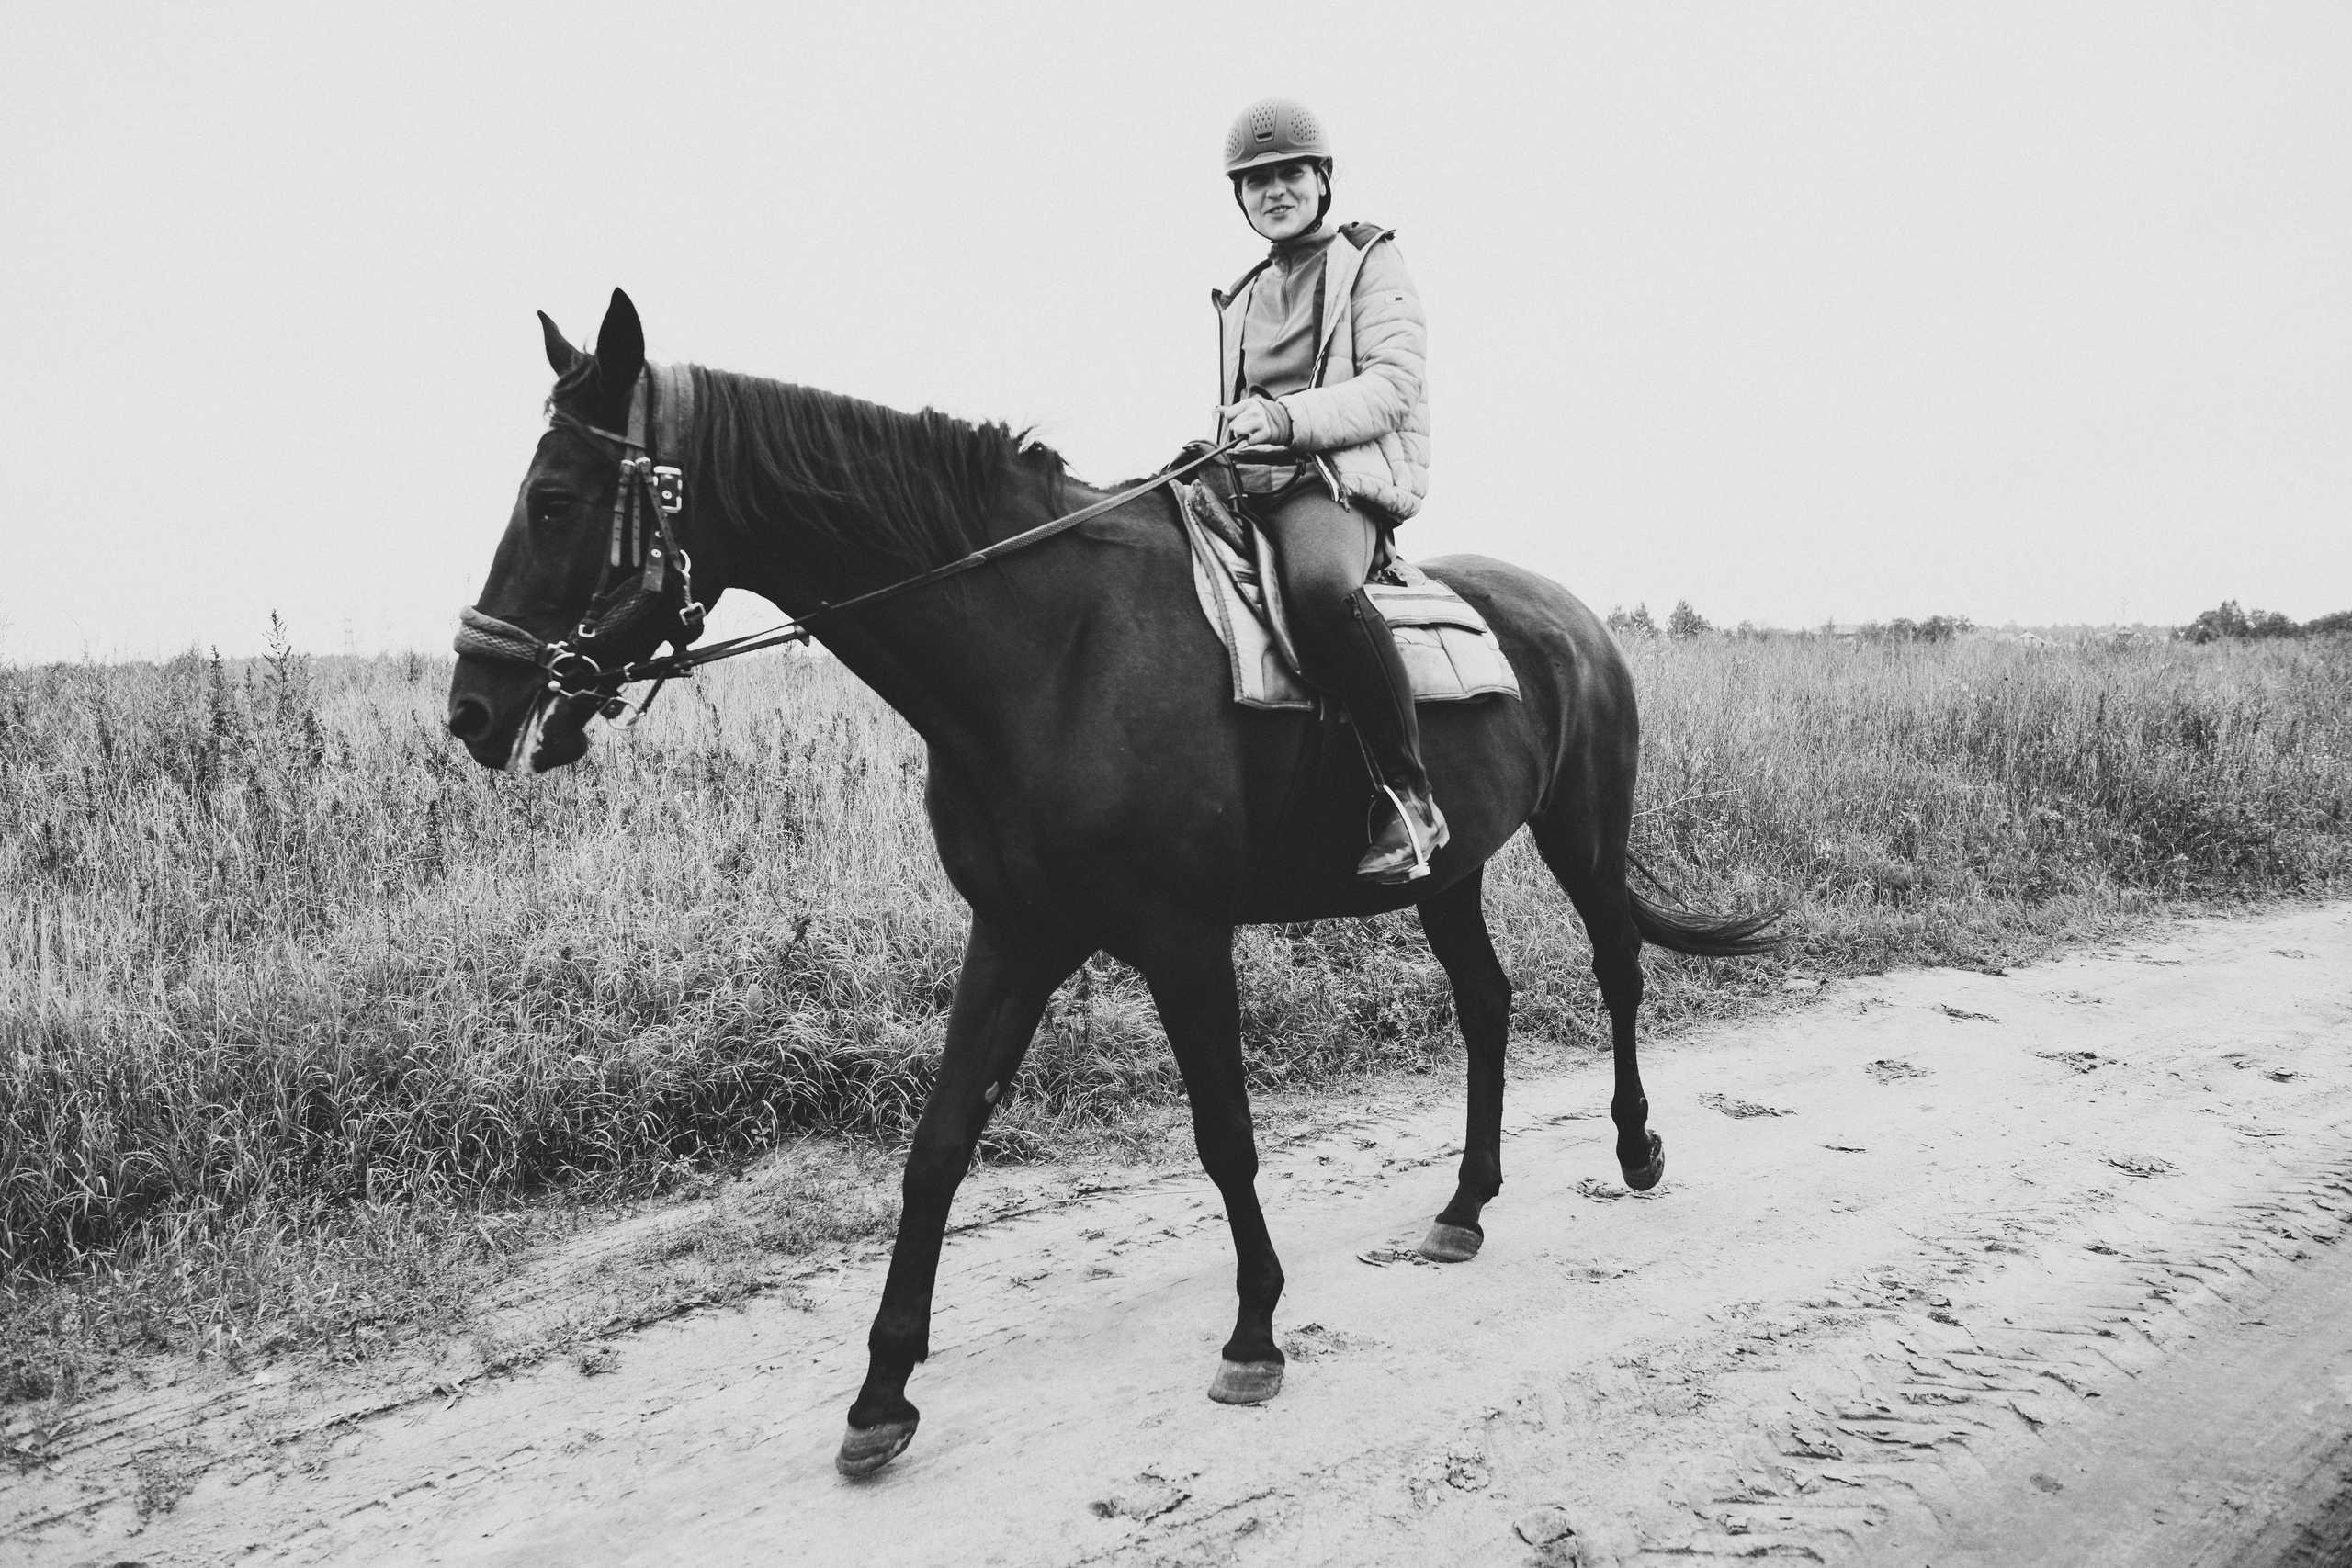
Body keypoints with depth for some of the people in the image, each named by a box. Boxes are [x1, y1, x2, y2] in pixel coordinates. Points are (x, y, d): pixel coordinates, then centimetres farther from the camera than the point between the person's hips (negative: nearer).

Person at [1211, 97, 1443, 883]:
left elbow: (1392, 386, -6)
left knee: (1321, 583, -41)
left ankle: (1409, 799, -32)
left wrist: (1286, 416, -20)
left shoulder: (1368, 261, 7)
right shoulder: (1240, 299, 26)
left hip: (1341, 477, -7)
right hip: (1243, 485, 7)